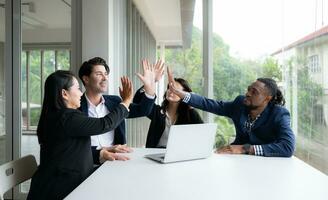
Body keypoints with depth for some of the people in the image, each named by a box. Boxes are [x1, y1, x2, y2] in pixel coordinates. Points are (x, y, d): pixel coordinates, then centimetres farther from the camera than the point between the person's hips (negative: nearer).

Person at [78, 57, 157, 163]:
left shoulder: (114, 101, 12)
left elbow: (142, 111, 11)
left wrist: (150, 88, -4)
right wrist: (101, 153, -23)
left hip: (116, 160, 5)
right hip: (91, 164, -4)